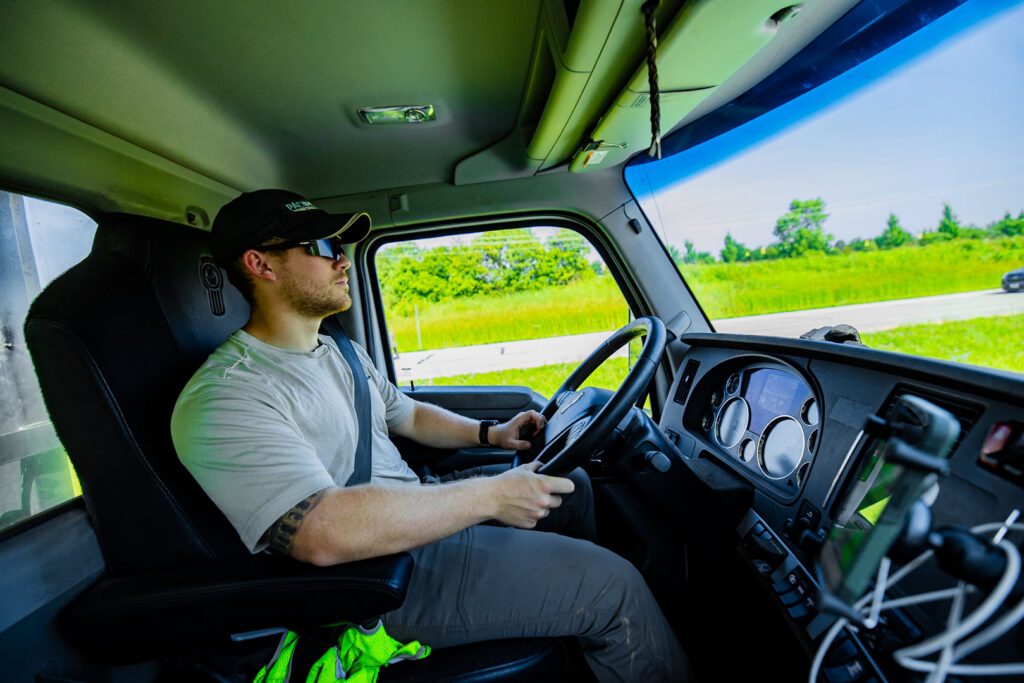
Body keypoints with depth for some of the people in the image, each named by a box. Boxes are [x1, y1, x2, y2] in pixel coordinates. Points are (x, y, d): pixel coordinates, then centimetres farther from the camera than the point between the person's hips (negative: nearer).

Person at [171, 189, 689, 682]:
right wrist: (490, 496, -29)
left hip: (421, 507, 10)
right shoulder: (223, 397, -20)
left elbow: (408, 415, 21)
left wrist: (489, 434, 5)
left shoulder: (342, 353, 11)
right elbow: (322, 532, -32)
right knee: (613, 585, -17)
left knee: (571, 484, 17)